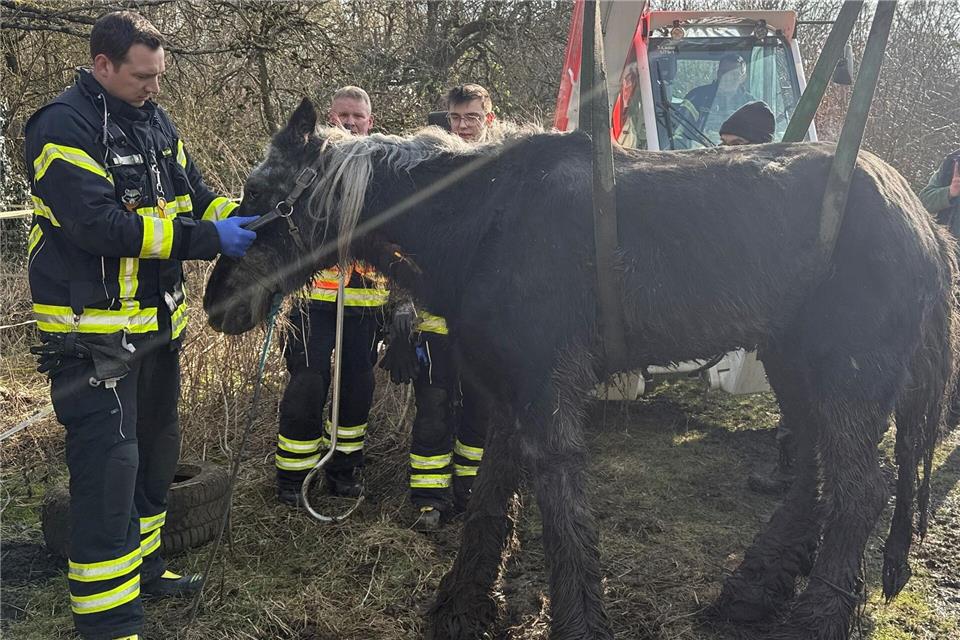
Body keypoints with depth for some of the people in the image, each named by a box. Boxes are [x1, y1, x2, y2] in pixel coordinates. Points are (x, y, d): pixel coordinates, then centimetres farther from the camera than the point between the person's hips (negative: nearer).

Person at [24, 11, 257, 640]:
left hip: (157, 321, 9)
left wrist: (243, 216, -8)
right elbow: (99, 225, -26)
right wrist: (208, 239, -28)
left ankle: (141, 565, 38)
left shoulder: (155, 120, 9)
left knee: (155, 448, 19)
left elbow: (196, 195, 12)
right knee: (109, 464, -8)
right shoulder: (64, 126, -16)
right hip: (94, 331, -9)